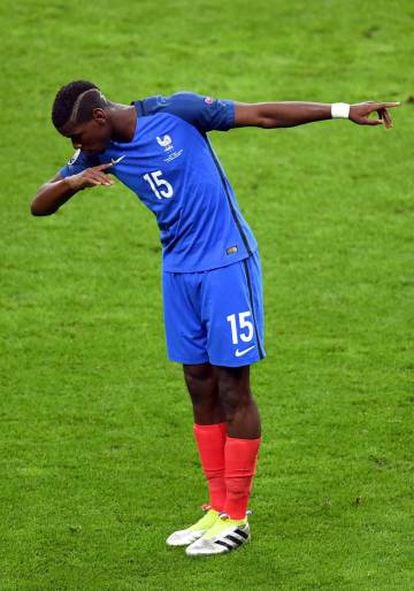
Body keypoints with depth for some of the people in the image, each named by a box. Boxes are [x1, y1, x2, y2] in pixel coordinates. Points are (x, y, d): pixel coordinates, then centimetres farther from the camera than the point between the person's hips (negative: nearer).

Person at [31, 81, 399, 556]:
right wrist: (73, 182, -18)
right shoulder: (100, 154, 3)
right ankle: (218, 509, 18)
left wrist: (342, 110, -11)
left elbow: (263, 115, -9)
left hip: (226, 263, -6)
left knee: (232, 389, -2)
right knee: (201, 390, 9)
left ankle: (235, 518, 4)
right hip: (178, 271, 6)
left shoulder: (174, 112, -13)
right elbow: (39, 205, 5)